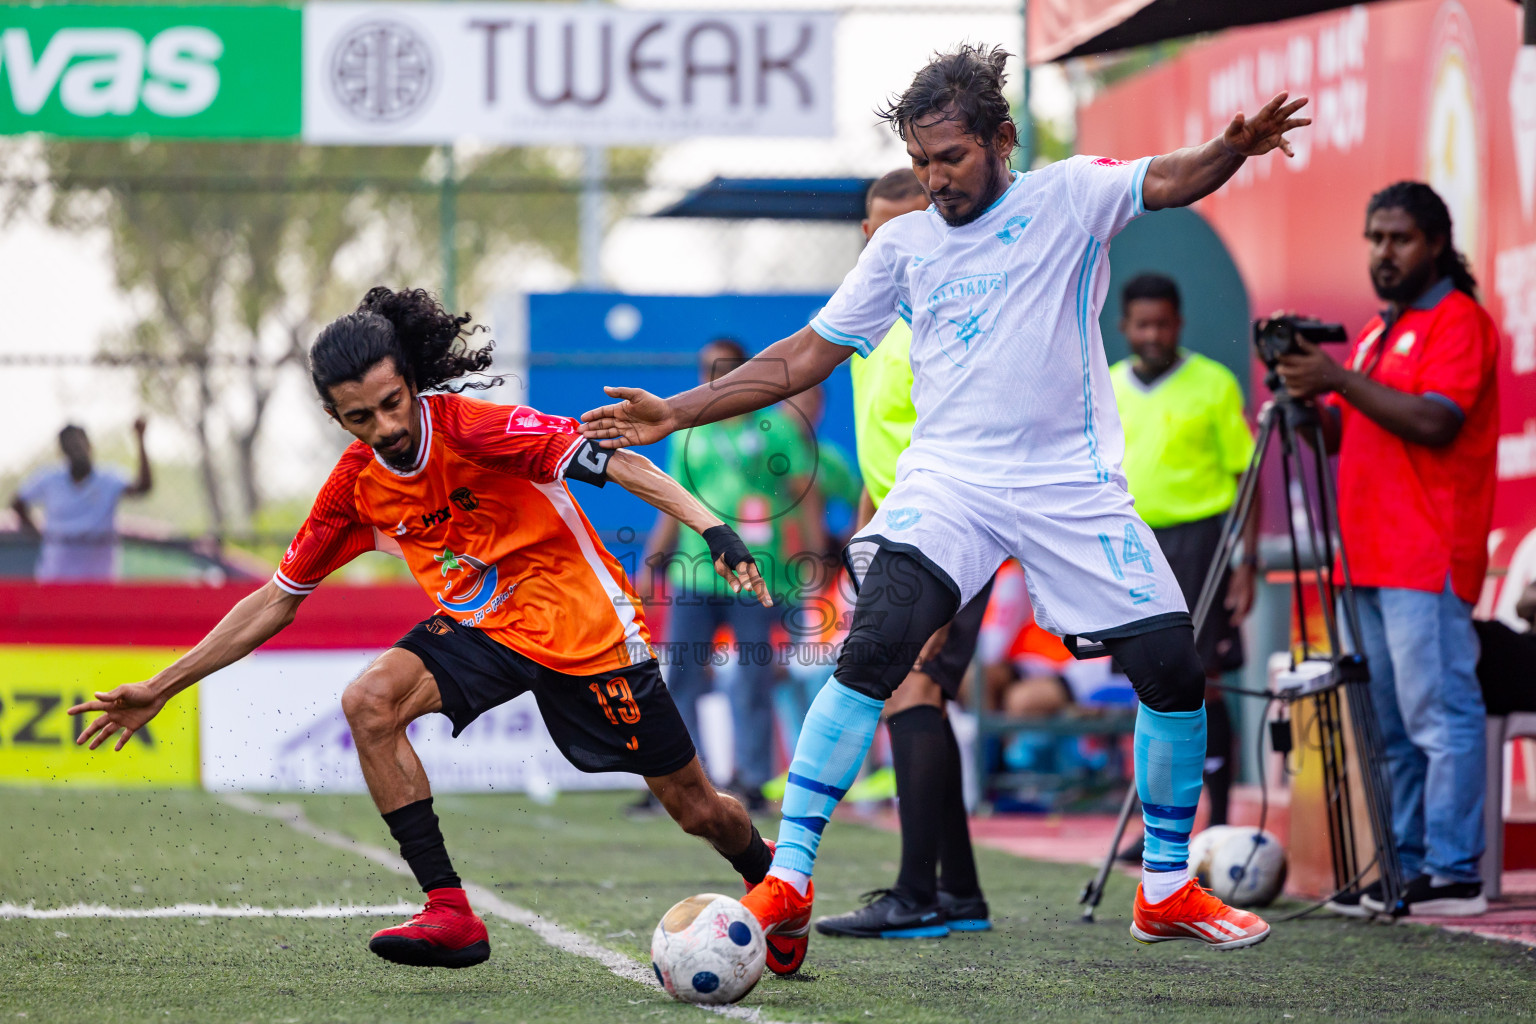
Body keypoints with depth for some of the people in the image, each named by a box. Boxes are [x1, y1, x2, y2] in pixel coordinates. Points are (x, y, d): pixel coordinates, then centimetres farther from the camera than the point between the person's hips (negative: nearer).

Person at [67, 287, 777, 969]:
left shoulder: (475, 429, -23)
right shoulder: (356, 485, -6)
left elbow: (613, 460, -29)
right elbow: (275, 602, 4)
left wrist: (712, 529, -43)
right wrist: (159, 690, 3)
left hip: (584, 624, -5)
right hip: (477, 625, 5)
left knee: (693, 806, 0)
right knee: (369, 702, -23)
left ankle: (774, 875, 36)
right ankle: (449, 912, -21)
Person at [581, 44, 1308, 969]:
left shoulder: (1067, 197, 3)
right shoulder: (904, 244, 10)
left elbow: (1167, 182, -12)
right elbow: (805, 355, 15)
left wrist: (1232, 149, -36)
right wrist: (677, 413, 9)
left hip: (1072, 485, 0)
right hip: (948, 481, 0)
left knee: (1173, 668, -5)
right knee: (873, 650, -22)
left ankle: (1167, 893, 16)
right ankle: (785, 886, -22)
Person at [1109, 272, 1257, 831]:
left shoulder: (1213, 383, -2)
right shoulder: (1108, 388, 10)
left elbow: (1244, 475, -2)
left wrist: (1246, 561, -9)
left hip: (1197, 537, -5)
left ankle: (1218, 822, -5)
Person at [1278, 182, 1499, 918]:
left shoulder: (1458, 319, -5)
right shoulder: (1378, 330, 22)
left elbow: (1434, 421, -19)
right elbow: (1342, 436, 22)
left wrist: (1339, 379, -18)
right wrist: (1309, 398, 2)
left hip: (1428, 560, -9)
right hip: (1372, 558, 9)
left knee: (1440, 712, -11)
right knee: (1393, 724, 9)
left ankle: (1452, 874, -13)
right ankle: (1404, 869, 12)